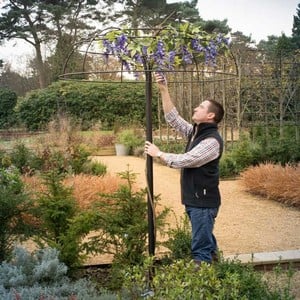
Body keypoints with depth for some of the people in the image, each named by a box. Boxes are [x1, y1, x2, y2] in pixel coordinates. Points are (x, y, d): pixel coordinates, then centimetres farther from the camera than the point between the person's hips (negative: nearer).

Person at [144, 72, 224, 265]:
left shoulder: (212, 140, -19)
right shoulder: (195, 132, 8)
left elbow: (184, 161, -21)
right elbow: (173, 118, 9)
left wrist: (158, 153, -7)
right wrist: (164, 90, 3)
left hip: (204, 201, -9)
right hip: (194, 199, 9)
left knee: (201, 249, -5)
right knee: (206, 242, 21)